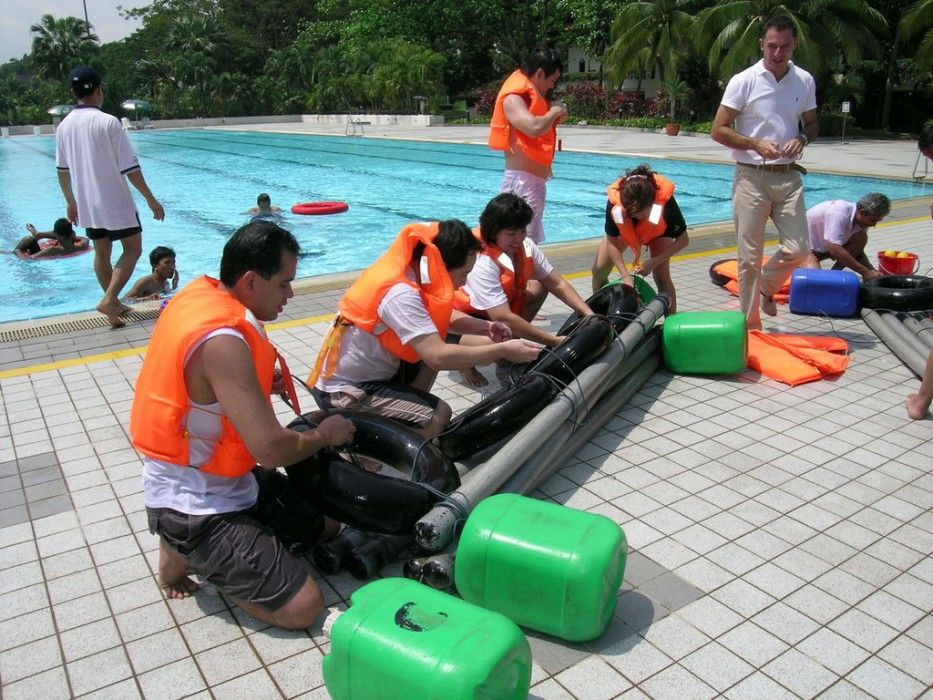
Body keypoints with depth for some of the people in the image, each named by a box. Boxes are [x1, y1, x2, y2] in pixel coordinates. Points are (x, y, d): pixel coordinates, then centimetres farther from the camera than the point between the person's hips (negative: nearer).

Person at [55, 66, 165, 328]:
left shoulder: (64, 126, 3)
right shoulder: (109, 122, -15)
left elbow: (62, 170, 11)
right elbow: (130, 168, -16)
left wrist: (71, 203, 23)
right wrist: (151, 199, -8)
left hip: (86, 204, 6)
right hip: (115, 201, -6)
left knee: (101, 252, 16)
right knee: (132, 248, 6)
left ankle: (114, 304, 26)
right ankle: (109, 299, -8)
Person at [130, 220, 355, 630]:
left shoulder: (203, 293, -2)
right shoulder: (222, 340, -30)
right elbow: (271, 449, -30)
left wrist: (259, 378, 1)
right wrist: (324, 435, -10)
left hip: (226, 481, 10)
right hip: (193, 507, -9)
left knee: (325, 521, 19)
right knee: (302, 608, -11)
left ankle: (195, 549, 15)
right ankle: (183, 554, 3)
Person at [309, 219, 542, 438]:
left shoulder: (407, 273, -1)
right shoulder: (400, 294, -27)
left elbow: (443, 317, 12)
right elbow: (438, 357, -34)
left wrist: (485, 327, -5)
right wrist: (503, 350, -26)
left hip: (373, 372, 9)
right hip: (343, 393, -9)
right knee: (438, 415, -20)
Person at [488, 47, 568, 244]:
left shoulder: (532, 96, 18)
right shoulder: (513, 99, -12)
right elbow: (534, 127, -29)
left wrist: (556, 118, 11)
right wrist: (554, 111, -11)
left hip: (536, 181, 10)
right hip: (522, 182, -10)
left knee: (531, 241, 14)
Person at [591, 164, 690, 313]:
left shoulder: (665, 200, -41)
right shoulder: (615, 201, -39)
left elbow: (683, 240, -27)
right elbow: (612, 241, -25)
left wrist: (654, 262, -33)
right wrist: (625, 275, -30)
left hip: (657, 232, -2)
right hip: (625, 229, 2)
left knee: (661, 277, -18)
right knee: (598, 271, -5)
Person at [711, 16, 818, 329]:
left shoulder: (805, 81, 6)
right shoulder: (744, 81, -5)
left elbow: (812, 124, 18)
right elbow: (718, 130, -5)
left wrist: (802, 139, -6)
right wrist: (756, 144, -18)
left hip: (788, 176, 4)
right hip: (751, 177, -3)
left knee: (797, 250, -1)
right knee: (750, 257, 1)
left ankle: (766, 287, 31)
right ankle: (751, 325, 13)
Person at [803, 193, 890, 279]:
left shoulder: (861, 221, -6)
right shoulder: (839, 213, -32)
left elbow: (858, 251, 5)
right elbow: (835, 250, -38)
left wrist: (874, 272, -12)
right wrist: (865, 272, -33)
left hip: (824, 248, 8)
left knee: (861, 238, -11)